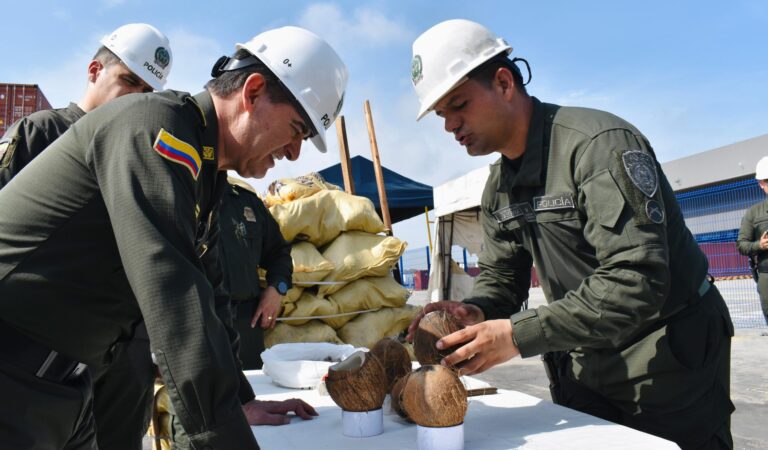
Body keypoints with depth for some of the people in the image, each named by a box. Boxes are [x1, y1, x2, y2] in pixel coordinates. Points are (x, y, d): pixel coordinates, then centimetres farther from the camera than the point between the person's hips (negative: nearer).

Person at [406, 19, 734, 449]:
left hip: (669, 357, -6)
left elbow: (636, 280, -32)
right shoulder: (498, 188, 2)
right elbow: (500, 277, 5)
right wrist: (475, 311, -18)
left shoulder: (599, 143, -24)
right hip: (584, 363, 7)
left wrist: (519, 334, -34)